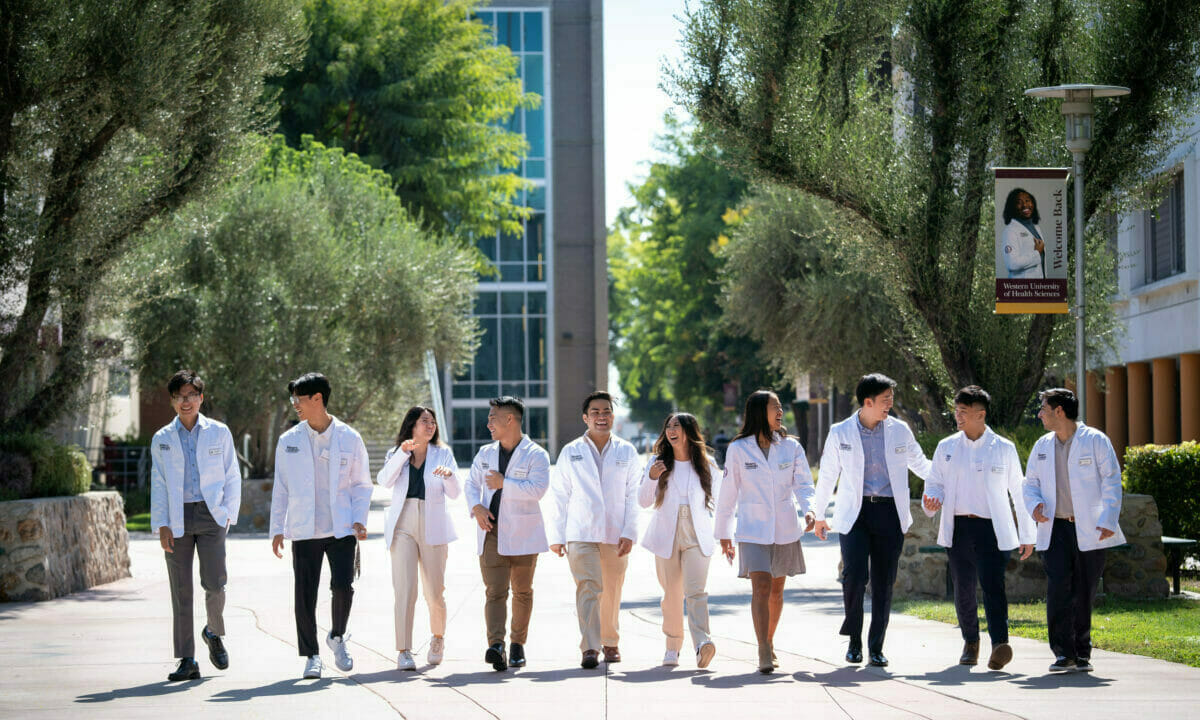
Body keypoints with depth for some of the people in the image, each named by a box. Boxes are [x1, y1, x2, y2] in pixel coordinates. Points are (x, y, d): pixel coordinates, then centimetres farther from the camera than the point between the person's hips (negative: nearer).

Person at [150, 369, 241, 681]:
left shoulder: (218, 432, 7)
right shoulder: (162, 439, 9)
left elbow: (232, 477, 10)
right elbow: (158, 485, 8)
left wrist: (228, 515, 1)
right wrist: (161, 525, -1)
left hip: (211, 515, -1)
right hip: (177, 519, 1)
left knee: (214, 584, -12)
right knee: (181, 590, -1)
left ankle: (214, 633, 19)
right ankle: (187, 661, 5)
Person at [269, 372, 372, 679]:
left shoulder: (349, 438, 3)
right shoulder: (288, 441, 7)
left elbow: (361, 484, 8)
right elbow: (280, 489, 10)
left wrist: (359, 519, -5)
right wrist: (277, 529, 5)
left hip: (342, 528, -1)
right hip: (304, 530, 1)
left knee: (343, 586, -12)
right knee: (305, 594, -2)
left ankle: (337, 638, 15)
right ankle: (311, 655, 11)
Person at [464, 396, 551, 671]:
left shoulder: (536, 455, -3)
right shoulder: (485, 453, 14)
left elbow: (537, 488, -16)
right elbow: (472, 483, 18)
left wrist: (504, 483, -14)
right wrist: (476, 506, -2)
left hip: (522, 534, -2)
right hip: (491, 532, 3)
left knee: (522, 591, 9)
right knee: (495, 591, -11)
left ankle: (518, 643, 23)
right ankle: (496, 645, -24)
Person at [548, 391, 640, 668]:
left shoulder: (626, 452, 8)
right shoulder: (571, 453, 7)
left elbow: (633, 496, 6)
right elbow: (559, 497, 8)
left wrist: (629, 533, -4)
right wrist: (557, 536, 5)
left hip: (615, 534, 1)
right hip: (581, 533, -1)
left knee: (612, 592, 8)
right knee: (588, 588, -13)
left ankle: (610, 642, 26)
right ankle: (590, 648, -16)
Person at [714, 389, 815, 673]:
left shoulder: (791, 447, 6)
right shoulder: (739, 449, 0)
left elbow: (803, 483, 1)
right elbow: (728, 492, 5)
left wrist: (808, 509, -20)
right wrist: (724, 534, 7)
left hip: (785, 529, 3)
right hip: (752, 530, -3)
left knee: (776, 590, 10)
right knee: (761, 587, -14)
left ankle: (769, 642, 29)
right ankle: (764, 655, -17)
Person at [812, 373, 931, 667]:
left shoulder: (899, 430, 7)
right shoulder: (840, 433, 3)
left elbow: (920, 464, 20)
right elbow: (827, 476, 13)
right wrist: (818, 515, 18)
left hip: (890, 513, 2)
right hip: (854, 512, -2)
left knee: (884, 582, 2)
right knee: (855, 575, -16)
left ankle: (876, 647, 11)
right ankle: (854, 639, 4)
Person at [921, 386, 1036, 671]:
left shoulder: (1004, 449, 6)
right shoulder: (946, 448, 12)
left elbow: (1018, 492, 9)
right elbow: (934, 483, 15)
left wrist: (1027, 535, 9)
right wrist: (931, 501, -10)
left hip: (992, 529, -3)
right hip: (958, 528, 3)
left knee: (993, 585, -18)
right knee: (963, 589, 6)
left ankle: (1000, 643, -30)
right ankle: (970, 642, 24)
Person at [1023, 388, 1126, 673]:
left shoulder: (1096, 441, -1)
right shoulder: (1042, 446, 12)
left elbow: (1111, 482, -3)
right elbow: (1030, 483, 20)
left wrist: (1108, 521, -13)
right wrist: (1034, 505, -3)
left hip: (1090, 531, -3)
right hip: (1055, 529, 3)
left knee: (1084, 594, 2)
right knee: (1058, 590, -12)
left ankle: (1082, 654, 13)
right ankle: (1064, 653, -10)